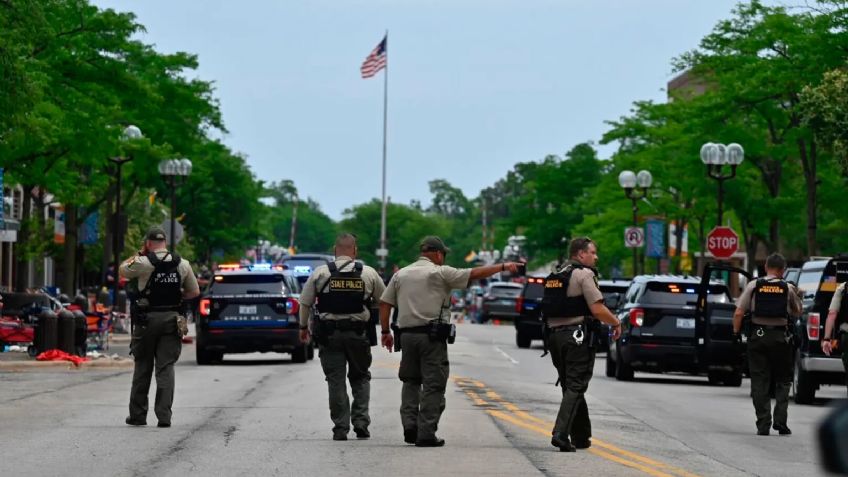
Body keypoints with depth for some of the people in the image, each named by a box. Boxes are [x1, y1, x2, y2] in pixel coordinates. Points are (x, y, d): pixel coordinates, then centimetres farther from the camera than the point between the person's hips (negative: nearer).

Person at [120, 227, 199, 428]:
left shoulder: (143, 263, -9)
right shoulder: (182, 264, 3)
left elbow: (122, 270, 9)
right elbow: (194, 292, 10)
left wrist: (138, 253, 15)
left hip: (147, 319, -2)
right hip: (172, 319, 2)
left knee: (142, 367, 9)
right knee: (166, 368, 1)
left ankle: (138, 415, 14)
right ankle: (164, 416, -7)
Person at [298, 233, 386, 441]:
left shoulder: (320, 273, -1)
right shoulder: (369, 273, 2)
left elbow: (305, 303, 3)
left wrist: (303, 327, 18)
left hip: (329, 335, -1)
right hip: (358, 334, 1)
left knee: (336, 381, 4)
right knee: (360, 378, 15)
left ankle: (340, 428, 3)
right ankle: (360, 422, 4)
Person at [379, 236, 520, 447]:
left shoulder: (401, 274, 13)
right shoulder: (440, 272, -3)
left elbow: (384, 303, 12)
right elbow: (474, 274, -6)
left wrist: (385, 331, 18)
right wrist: (503, 267, 2)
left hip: (407, 334, 5)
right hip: (432, 336, -5)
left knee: (410, 382, 16)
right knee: (433, 384, -1)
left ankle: (409, 426, 3)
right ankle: (426, 434, -4)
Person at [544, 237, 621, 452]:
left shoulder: (555, 276, 17)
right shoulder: (583, 274, -9)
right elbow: (598, 309, -16)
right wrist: (616, 323, 0)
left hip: (554, 335, 8)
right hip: (577, 336, -8)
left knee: (571, 386, 16)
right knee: (575, 387, -6)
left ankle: (581, 437, 21)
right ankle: (561, 433, -18)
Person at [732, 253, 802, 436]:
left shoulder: (753, 285, -1)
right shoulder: (788, 288, 0)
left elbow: (738, 313, -5)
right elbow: (797, 312, 12)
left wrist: (736, 332, 5)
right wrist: (796, 295, 25)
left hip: (758, 336, 0)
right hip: (781, 337, 0)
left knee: (759, 382, 5)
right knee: (783, 381, 11)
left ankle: (763, 425, 2)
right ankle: (780, 421, 0)